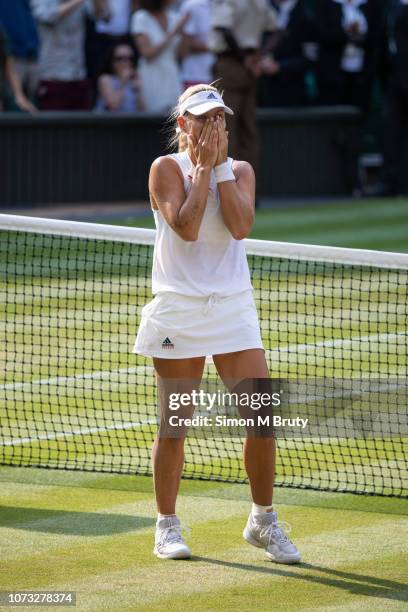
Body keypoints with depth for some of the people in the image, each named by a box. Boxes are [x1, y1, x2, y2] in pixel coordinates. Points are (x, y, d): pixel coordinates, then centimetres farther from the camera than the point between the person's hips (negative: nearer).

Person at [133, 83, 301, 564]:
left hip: (233, 308, 3)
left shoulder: (240, 170, 8)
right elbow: (185, 227, -16)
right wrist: (202, 167, -11)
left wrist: (221, 165, -9)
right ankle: (167, 527, 15)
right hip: (178, 311, -3)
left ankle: (263, 521, 11)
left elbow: (241, 226, -10)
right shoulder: (166, 168, -2)